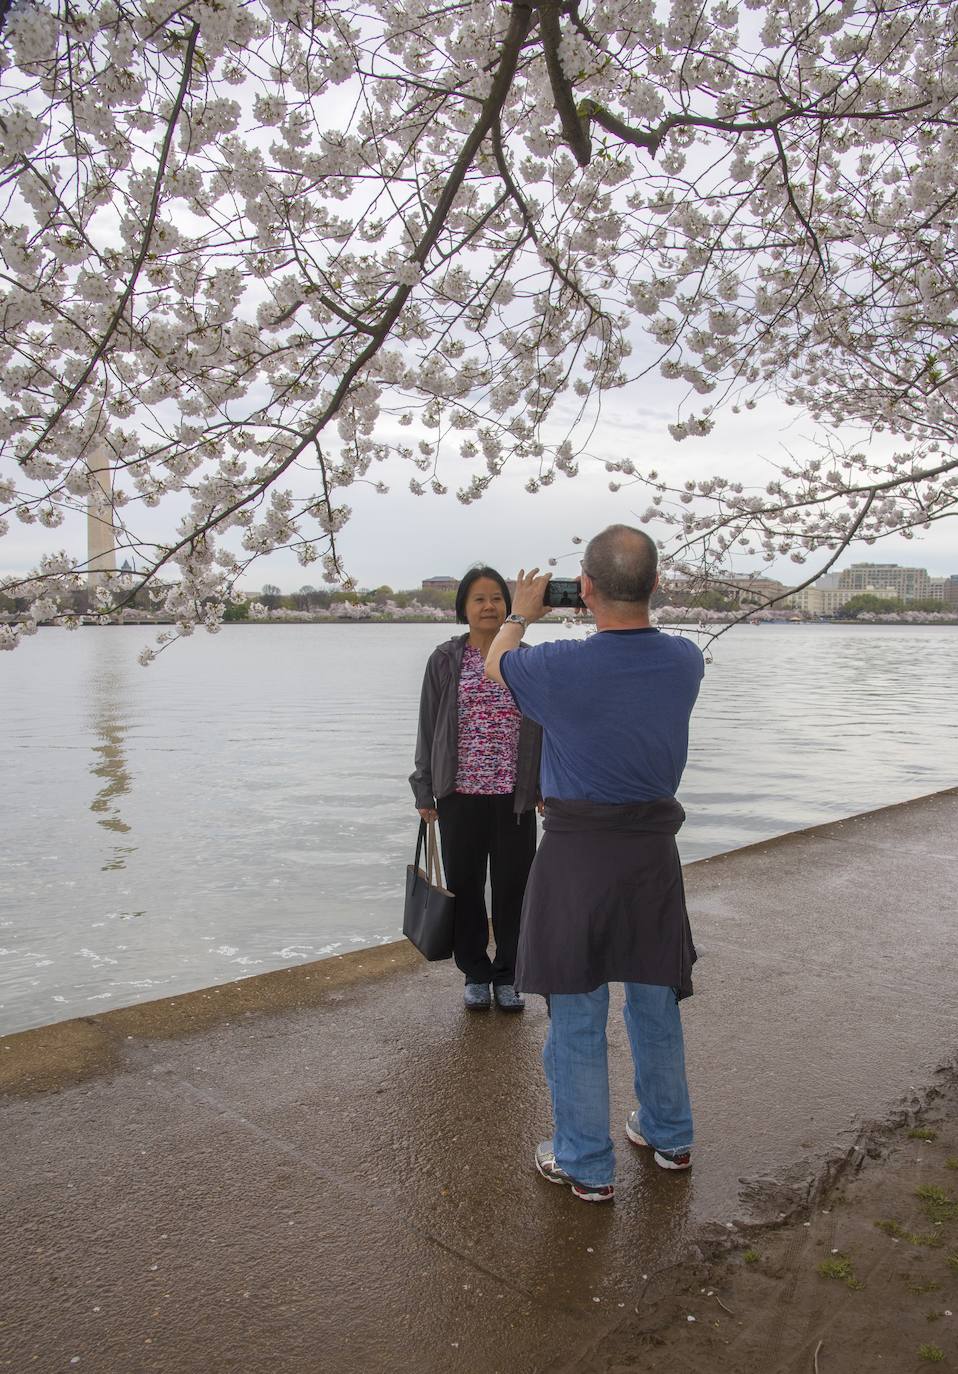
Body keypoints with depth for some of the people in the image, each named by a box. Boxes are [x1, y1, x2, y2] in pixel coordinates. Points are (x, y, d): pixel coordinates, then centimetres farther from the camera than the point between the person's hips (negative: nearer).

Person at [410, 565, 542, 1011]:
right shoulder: (445, 661, 1)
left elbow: (545, 726, 8)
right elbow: (428, 728, 3)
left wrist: (547, 787, 5)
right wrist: (425, 791, 2)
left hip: (515, 796, 1)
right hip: (460, 795, 0)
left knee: (512, 887, 7)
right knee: (465, 887, 9)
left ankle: (507, 976, 24)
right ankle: (475, 974, 26)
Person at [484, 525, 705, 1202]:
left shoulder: (562, 667, -20)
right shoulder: (686, 661, -8)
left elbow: (496, 664, 4)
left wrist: (521, 613, 21)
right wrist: (625, 608, 25)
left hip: (578, 852, -4)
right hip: (654, 847, 5)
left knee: (577, 1014, 10)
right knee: (656, 1001, 21)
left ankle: (587, 1165, 23)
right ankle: (669, 1135, 39)